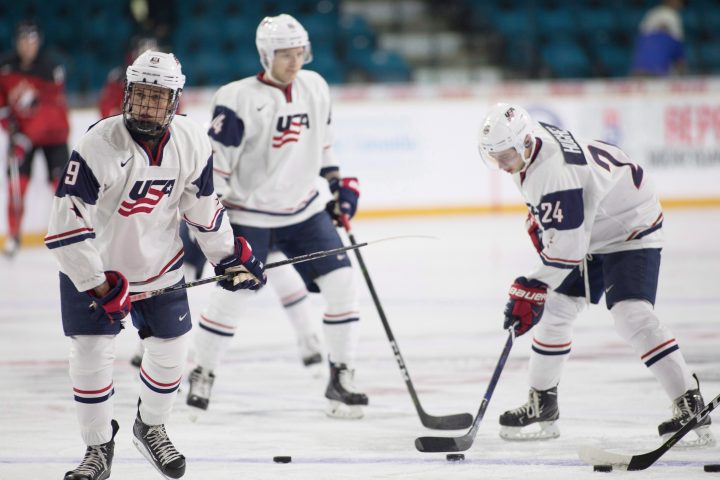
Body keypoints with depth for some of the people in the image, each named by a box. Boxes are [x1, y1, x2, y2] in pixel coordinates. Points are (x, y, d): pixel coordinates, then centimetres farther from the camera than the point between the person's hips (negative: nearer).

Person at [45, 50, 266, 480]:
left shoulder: (192, 143, -14)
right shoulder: (100, 145, -30)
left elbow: (202, 204, 4)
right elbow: (67, 224, -29)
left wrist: (230, 254, 9)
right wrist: (99, 286, -29)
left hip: (159, 262, 4)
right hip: (95, 265, -4)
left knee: (171, 347, 9)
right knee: (92, 351, -9)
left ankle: (151, 427, 35)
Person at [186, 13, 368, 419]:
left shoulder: (315, 87, 3)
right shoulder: (239, 99, -16)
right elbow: (216, 160, -14)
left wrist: (338, 182, 16)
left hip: (306, 210, 5)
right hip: (250, 214, -5)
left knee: (341, 283, -5)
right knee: (232, 297, -5)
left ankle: (341, 378, 4)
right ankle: (202, 375, 16)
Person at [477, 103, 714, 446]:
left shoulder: (556, 172, -35)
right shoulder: (530, 143, -7)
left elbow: (567, 248, -35)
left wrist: (530, 291, -33)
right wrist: (537, 224, 10)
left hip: (630, 229, -10)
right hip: (585, 229, 10)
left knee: (632, 315, -23)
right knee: (555, 309, 7)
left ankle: (690, 405, -20)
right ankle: (542, 406, 17)